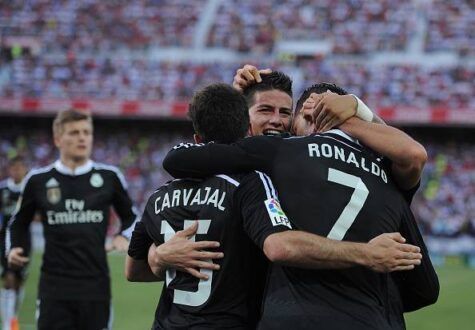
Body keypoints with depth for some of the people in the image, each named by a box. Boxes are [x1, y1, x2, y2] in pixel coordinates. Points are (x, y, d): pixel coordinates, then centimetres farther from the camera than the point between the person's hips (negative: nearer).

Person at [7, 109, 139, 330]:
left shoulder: (109, 177, 5)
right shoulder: (38, 180, 4)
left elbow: (131, 216, 18)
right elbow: (18, 223, 17)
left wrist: (124, 237, -2)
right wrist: (13, 249, -1)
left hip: (96, 285, 1)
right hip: (54, 285, -1)